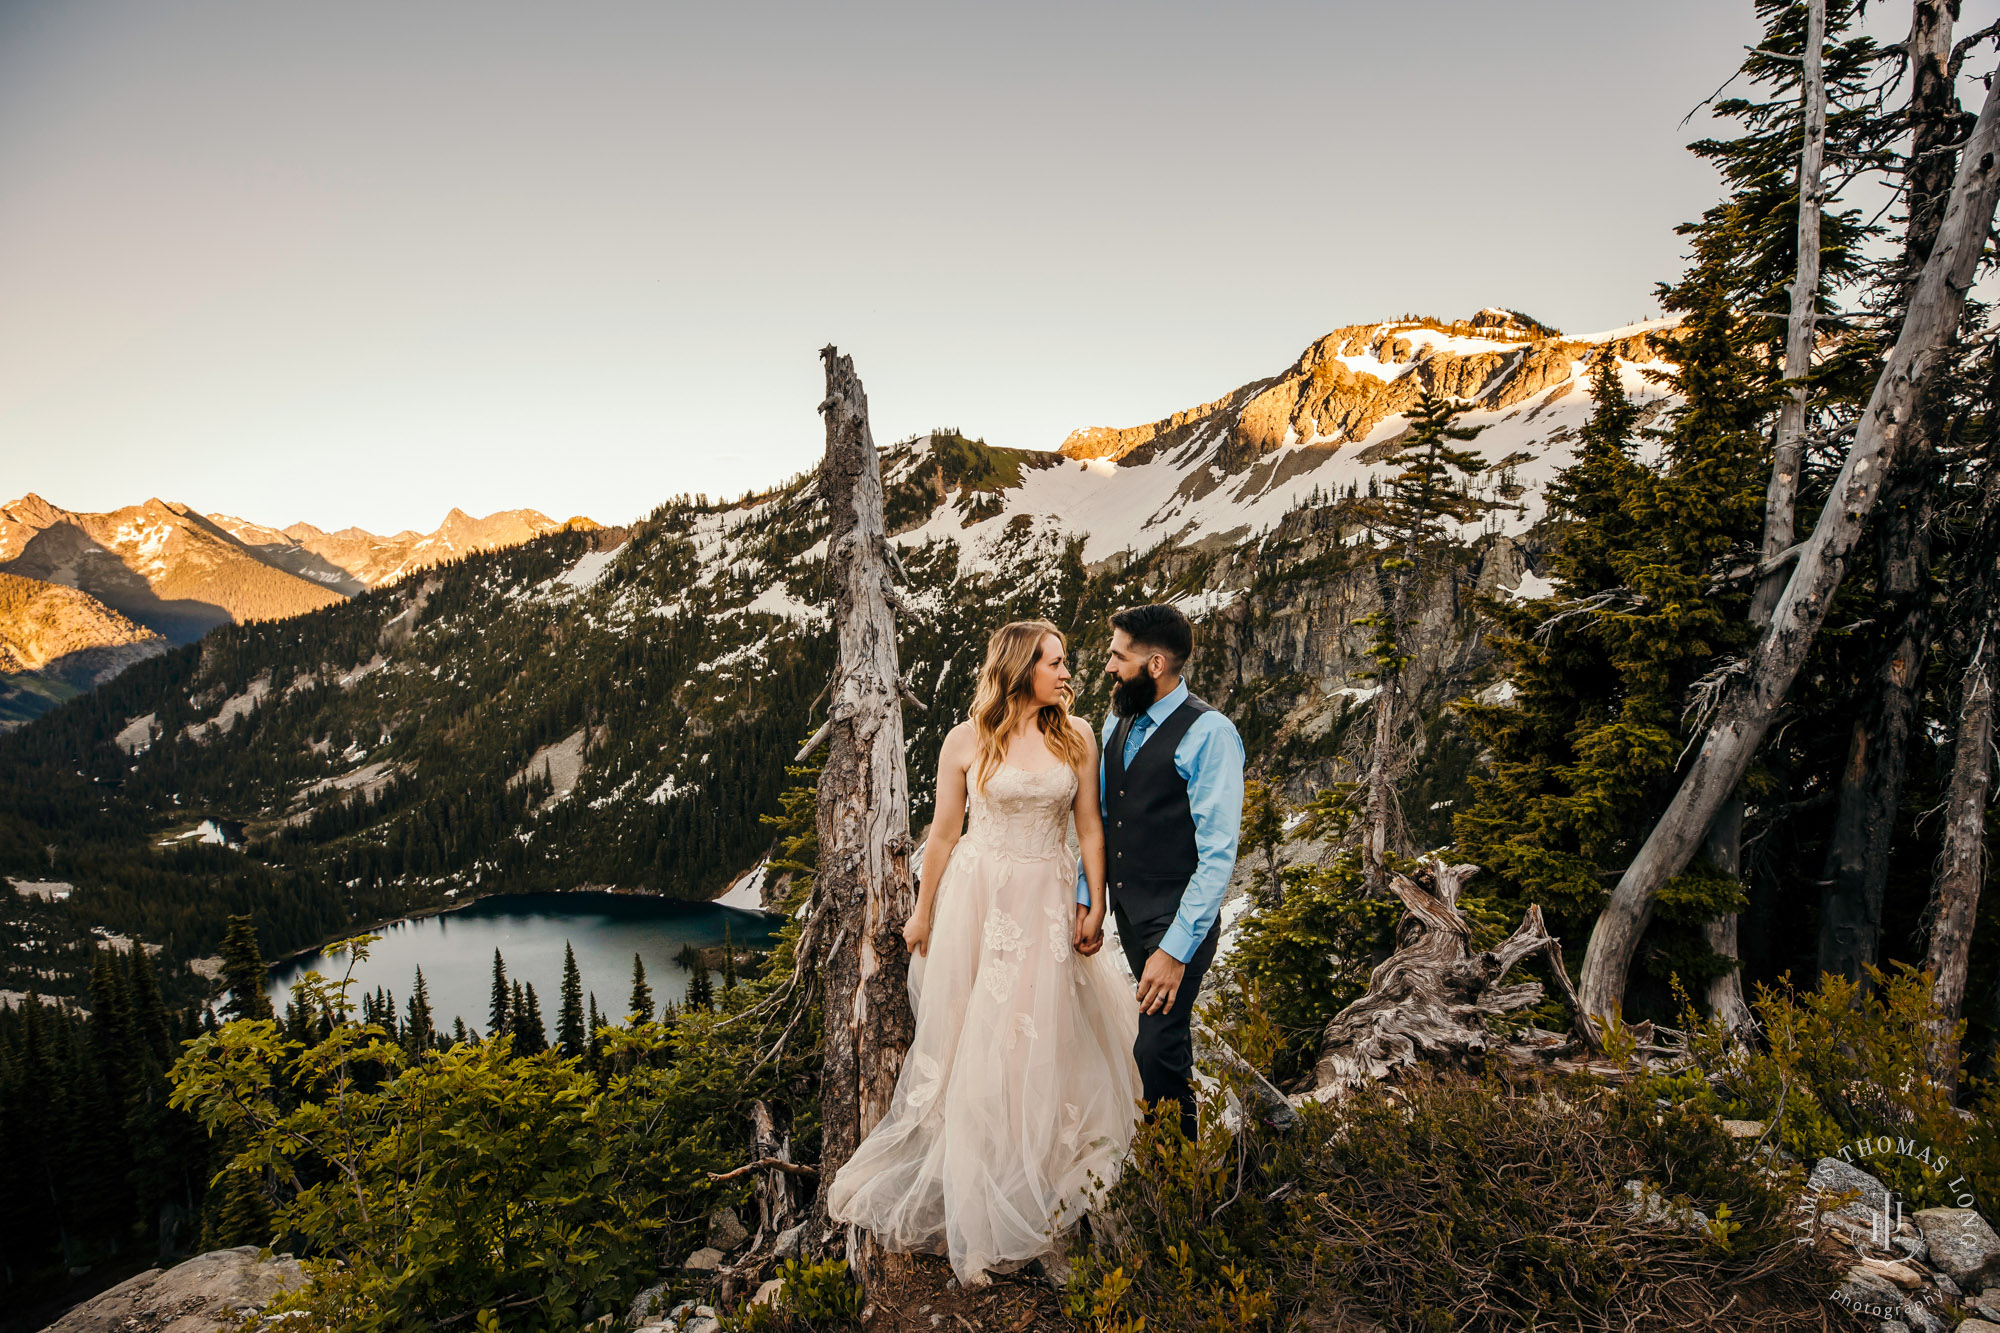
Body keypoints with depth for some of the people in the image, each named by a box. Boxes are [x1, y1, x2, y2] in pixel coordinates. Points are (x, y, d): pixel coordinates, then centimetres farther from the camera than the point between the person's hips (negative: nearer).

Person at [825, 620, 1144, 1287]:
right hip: (976, 898, -1)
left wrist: (1095, 903, 1)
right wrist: (922, 912, 8)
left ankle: (1018, 1194, 26)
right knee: (968, 1040, 8)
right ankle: (960, 1188, 28)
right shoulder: (967, 740, -2)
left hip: (1046, 904, 1)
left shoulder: (1076, 736, 2)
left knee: (1034, 1044, 6)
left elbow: (1089, 825, 6)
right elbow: (943, 834, 4)